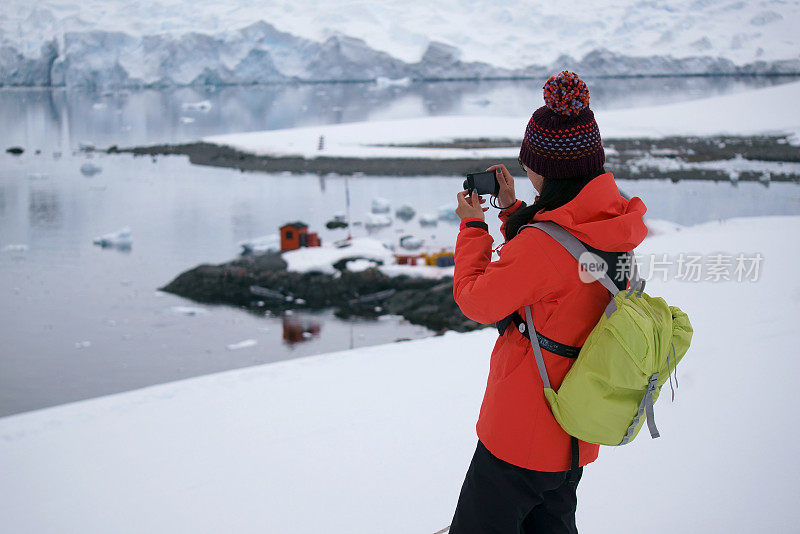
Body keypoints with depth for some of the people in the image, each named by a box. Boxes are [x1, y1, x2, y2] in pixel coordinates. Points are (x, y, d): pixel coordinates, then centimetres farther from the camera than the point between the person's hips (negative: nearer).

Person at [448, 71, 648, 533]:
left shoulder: (543, 243, -28)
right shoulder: (612, 223, -1)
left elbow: (476, 300, -14)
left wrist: (473, 226, -2)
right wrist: (512, 211, 14)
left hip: (525, 431, -8)